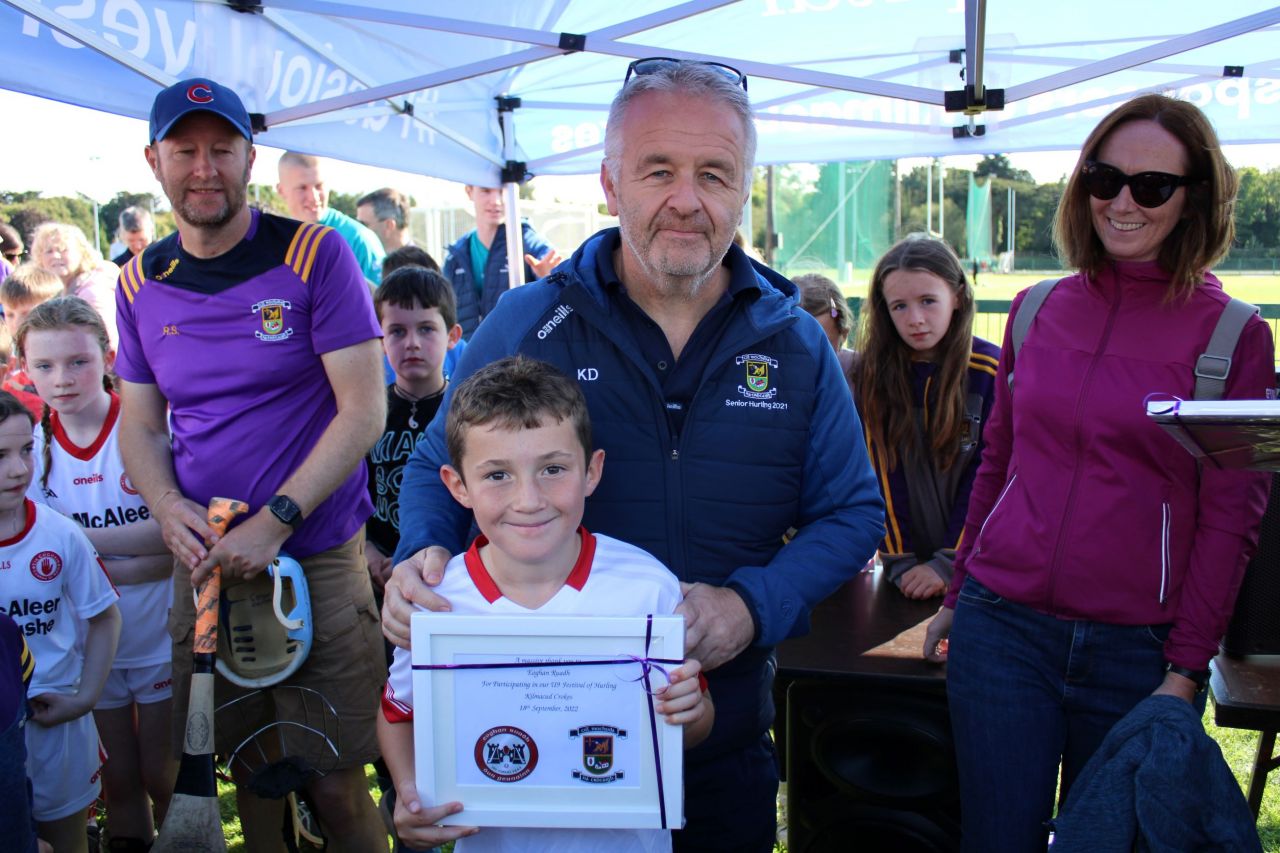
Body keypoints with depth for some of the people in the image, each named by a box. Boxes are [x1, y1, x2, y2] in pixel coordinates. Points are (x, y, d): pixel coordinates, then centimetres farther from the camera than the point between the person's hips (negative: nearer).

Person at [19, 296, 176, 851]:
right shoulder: (29, 446, -4)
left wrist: (80, 537, -19)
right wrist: (138, 556, -21)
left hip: (159, 637, -2)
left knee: (164, 778, 9)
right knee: (119, 781, 16)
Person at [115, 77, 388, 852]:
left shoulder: (314, 254, -7)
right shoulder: (142, 283, 7)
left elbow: (364, 411, -11)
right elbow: (140, 424, 13)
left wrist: (274, 522, -18)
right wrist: (167, 505, -8)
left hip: (319, 557, -4)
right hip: (204, 562, 4)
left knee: (336, 782, 1)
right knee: (246, 766, 16)